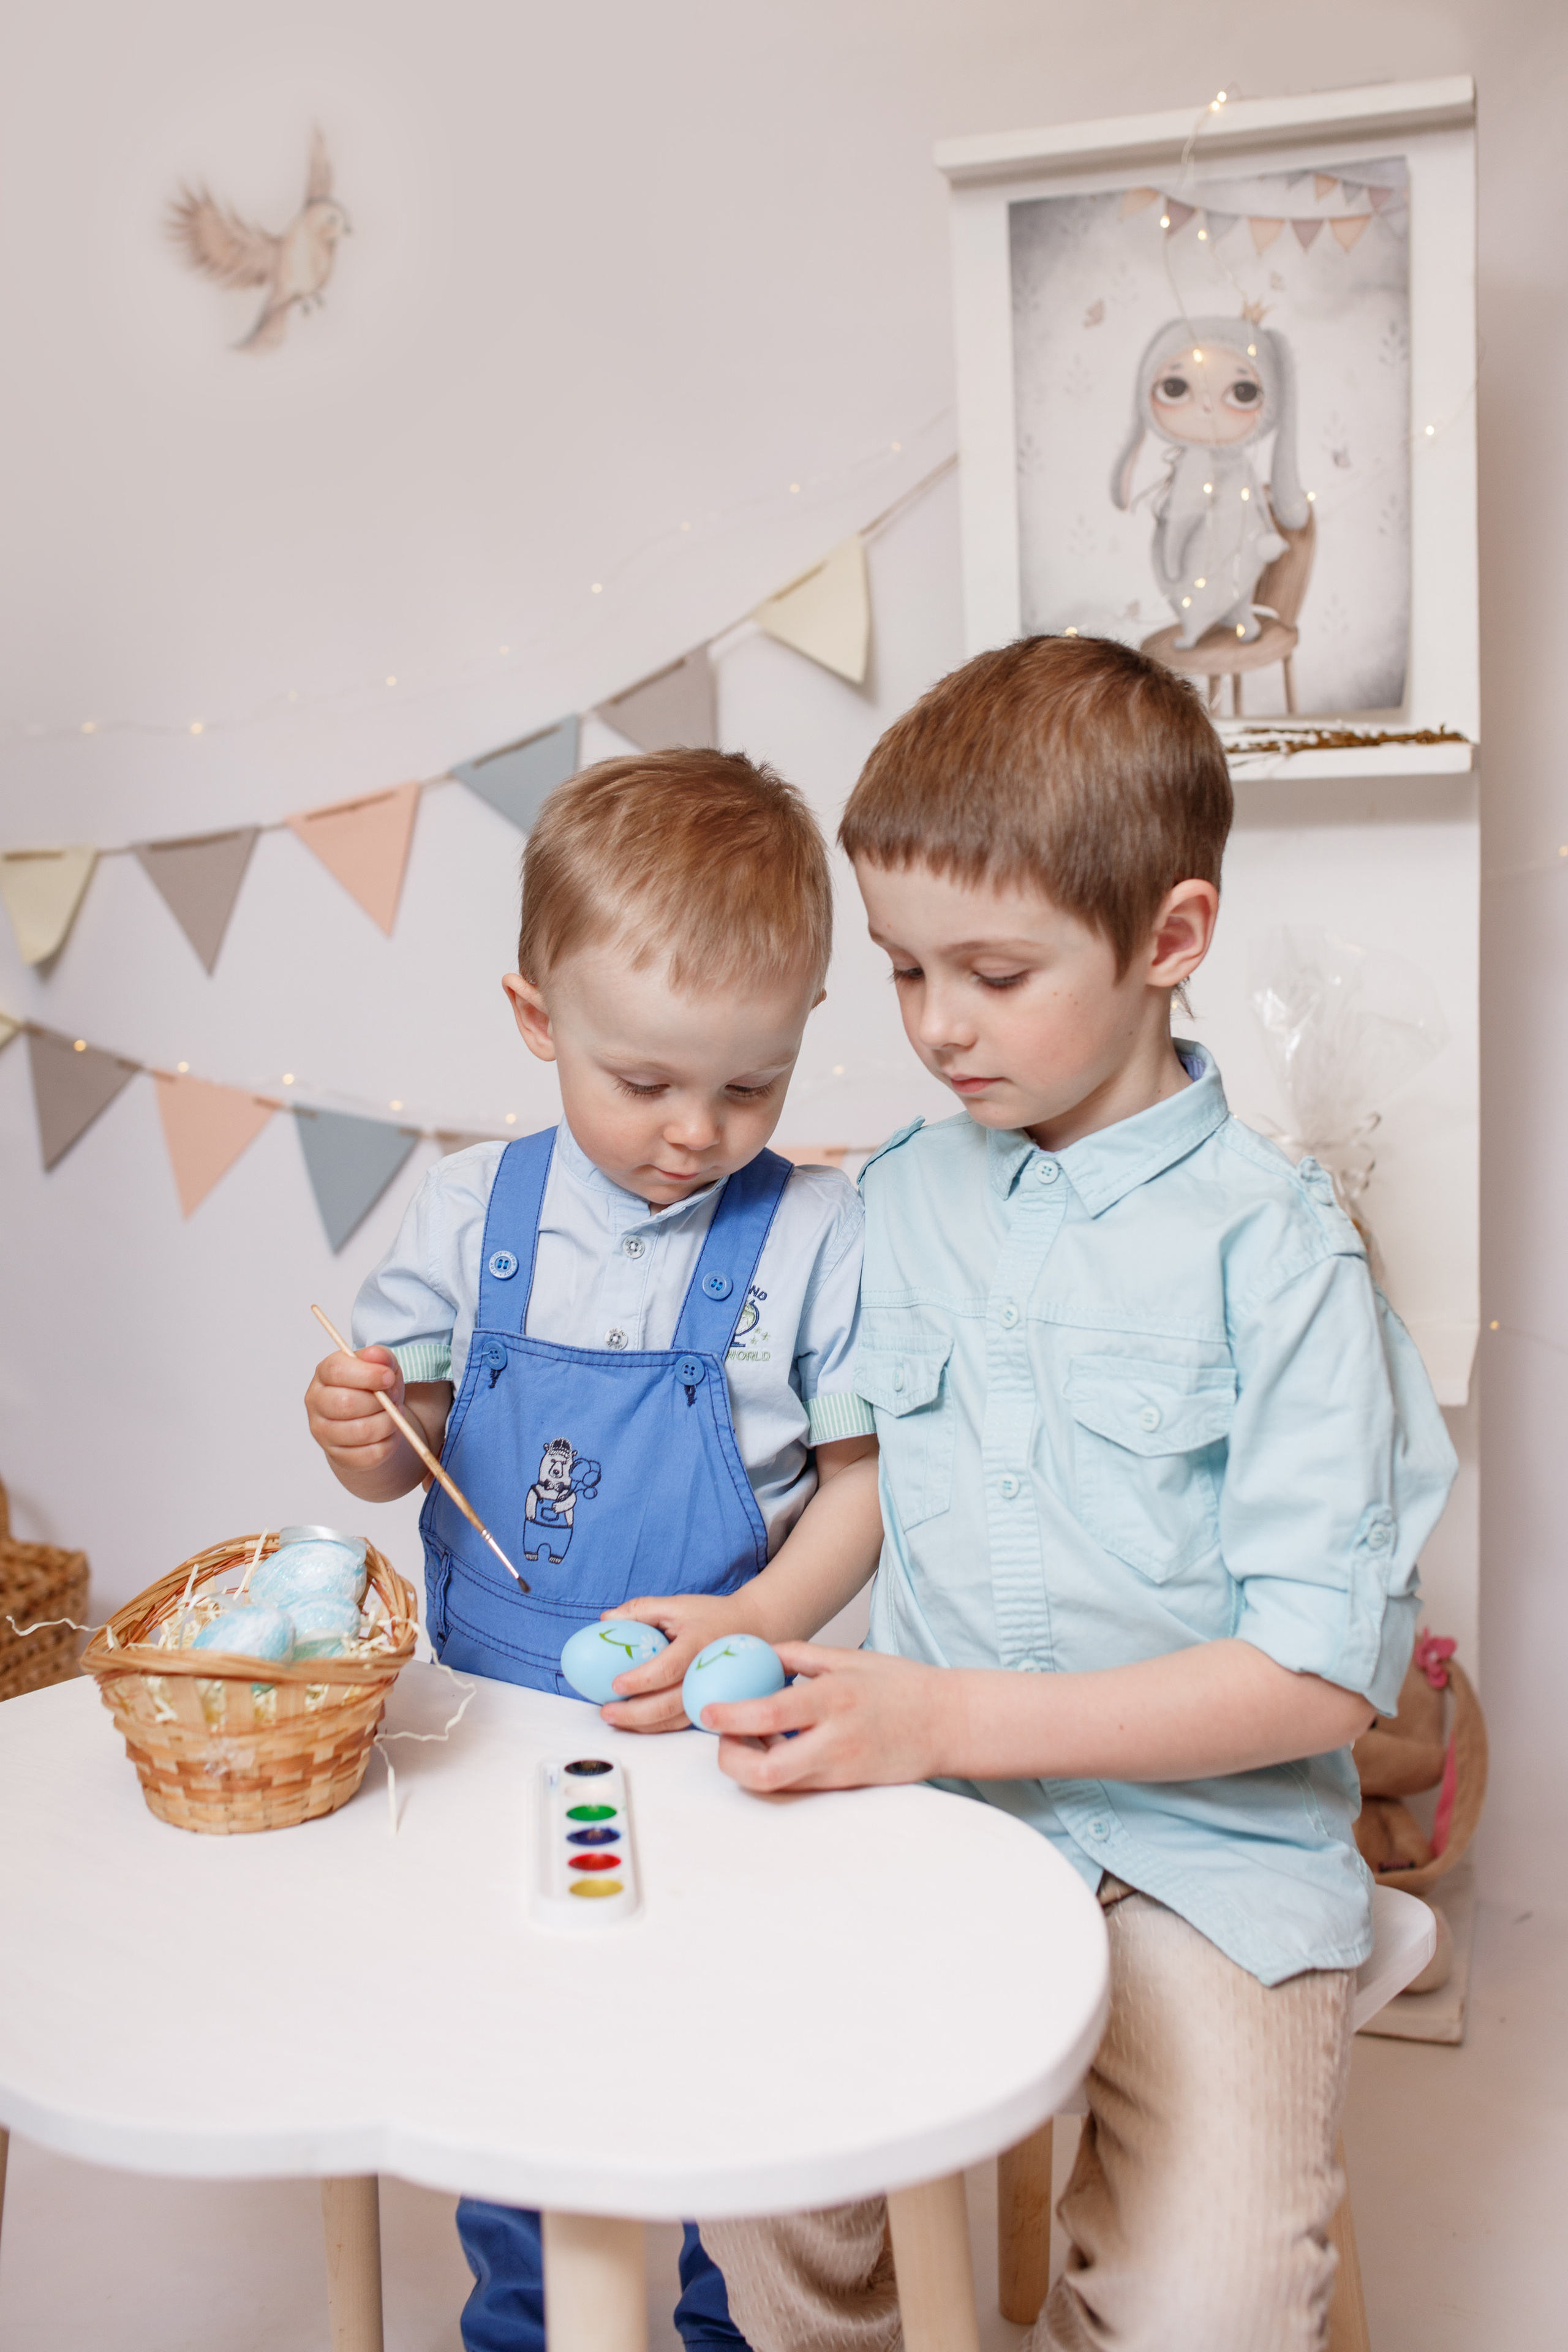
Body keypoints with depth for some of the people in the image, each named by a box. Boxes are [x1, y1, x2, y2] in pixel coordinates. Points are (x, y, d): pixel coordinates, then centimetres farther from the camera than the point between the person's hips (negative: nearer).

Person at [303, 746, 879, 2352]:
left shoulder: (819, 1236, -12)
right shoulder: (469, 1211, -4)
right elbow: (409, 1443, 4)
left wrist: (760, 1622, -21)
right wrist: (363, 1437, -18)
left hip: (712, 1742, -2)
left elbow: (865, 1476, -8)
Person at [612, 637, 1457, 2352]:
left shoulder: (1272, 1249, -11)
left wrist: (950, 1718, -20)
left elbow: (1326, 1671, -13)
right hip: (925, 1815, 4)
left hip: (1202, 1846, -3)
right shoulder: (903, 1194, 5)